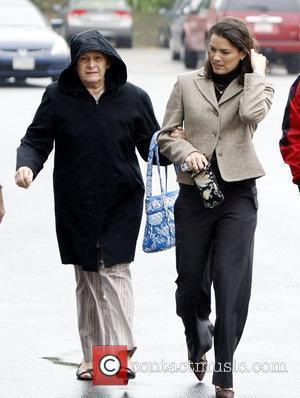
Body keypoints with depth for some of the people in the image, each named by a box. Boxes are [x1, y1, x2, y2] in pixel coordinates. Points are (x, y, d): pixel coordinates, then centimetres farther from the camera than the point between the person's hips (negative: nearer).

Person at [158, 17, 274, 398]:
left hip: (238, 194, -1)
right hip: (195, 192, 1)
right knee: (190, 279, 8)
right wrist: (187, 153, -12)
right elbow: (166, 135, 8)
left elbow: (252, 113, -19)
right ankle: (197, 342, 39)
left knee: (231, 284, -7)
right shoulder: (187, 84, 6)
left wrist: (257, 73, -7)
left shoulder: (253, 87, 4)